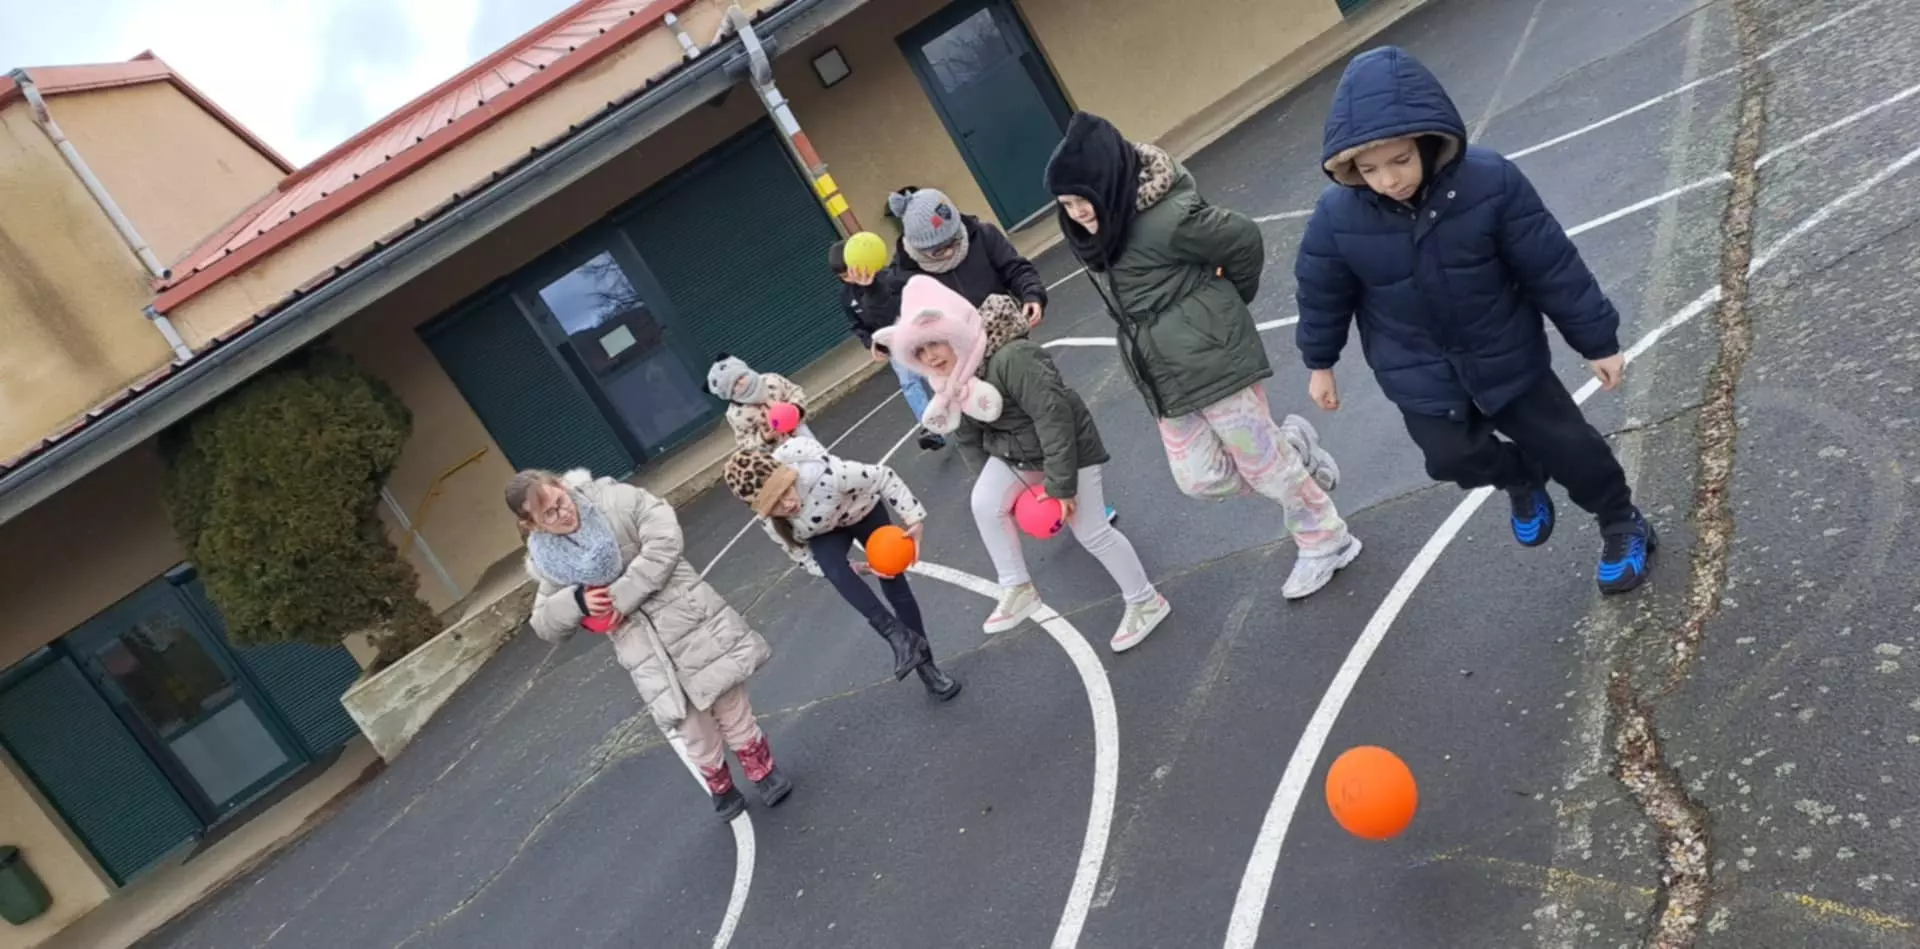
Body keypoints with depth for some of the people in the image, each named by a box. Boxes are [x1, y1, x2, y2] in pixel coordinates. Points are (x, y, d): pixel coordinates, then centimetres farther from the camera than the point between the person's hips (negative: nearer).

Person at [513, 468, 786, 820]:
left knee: (731, 706, 10)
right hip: (648, 658, 3)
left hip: (689, 623, -3)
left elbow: (665, 540, -19)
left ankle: (763, 770, 36)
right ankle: (720, 786, 40)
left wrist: (622, 597, -20)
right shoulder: (549, 561, 3)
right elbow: (546, 626, 10)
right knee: (696, 735, 11)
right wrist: (576, 600, -12)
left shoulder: (616, 500, -9)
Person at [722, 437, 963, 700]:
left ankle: (926, 665, 13)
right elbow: (807, 560, -15)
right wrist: (857, 569, -26)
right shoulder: (775, 528, -31)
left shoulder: (822, 473, -45)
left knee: (896, 587, -3)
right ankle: (897, 635, -29)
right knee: (833, 569, -33)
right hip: (825, 533, 1)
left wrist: (914, 518, -30)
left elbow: (883, 477, -30)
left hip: (862, 510, -1)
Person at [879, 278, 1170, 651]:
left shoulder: (1011, 358, -36)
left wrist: (1061, 485, -30)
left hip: (1067, 446, -8)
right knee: (984, 503, -7)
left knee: (1091, 532, -4)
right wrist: (997, 480, 5)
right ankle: (1018, 589, 11)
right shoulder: (949, 379, -8)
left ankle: (1147, 602, 16)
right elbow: (969, 438, 5)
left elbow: (1054, 417, -35)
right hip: (1013, 451, 8)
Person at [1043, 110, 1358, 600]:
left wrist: (1233, 298, 5)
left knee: (1261, 463, 6)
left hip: (1214, 359, -8)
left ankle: (1328, 544, 28)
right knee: (1200, 477, 8)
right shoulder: (1097, 229, 2)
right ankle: (1292, 445, 30)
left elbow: (1244, 240, -12)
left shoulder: (1165, 217, -22)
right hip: (1164, 377, 8)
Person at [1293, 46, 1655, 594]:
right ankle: (1524, 480, 37)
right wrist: (1321, 364, 9)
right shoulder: (1337, 217, -22)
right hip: (1420, 377, 1)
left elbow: (1552, 268, -15)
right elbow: (1323, 295, -3)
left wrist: (1597, 341, -6)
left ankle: (1621, 525, 40)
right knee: (1454, 458, 1)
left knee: (1567, 444, 11)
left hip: (1507, 359, -1)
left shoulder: (1490, 183, -25)